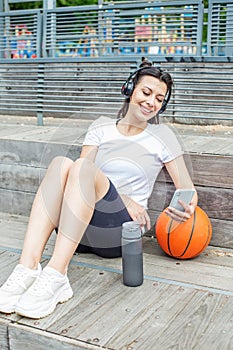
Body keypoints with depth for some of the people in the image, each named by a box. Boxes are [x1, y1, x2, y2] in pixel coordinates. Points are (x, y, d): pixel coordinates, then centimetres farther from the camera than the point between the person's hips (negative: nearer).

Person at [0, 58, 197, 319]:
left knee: (82, 167, -28)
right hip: (79, 232, 3)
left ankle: (55, 277, -40)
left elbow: (187, 188, 7)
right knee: (61, 163, -25)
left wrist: (188, 208, -17)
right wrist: (121, 197, -14)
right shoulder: (101, 127, 17)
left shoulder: (162, 136, 12)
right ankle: (27, 268, -37)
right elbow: (83, 174, 2)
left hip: (120, 231, -2)